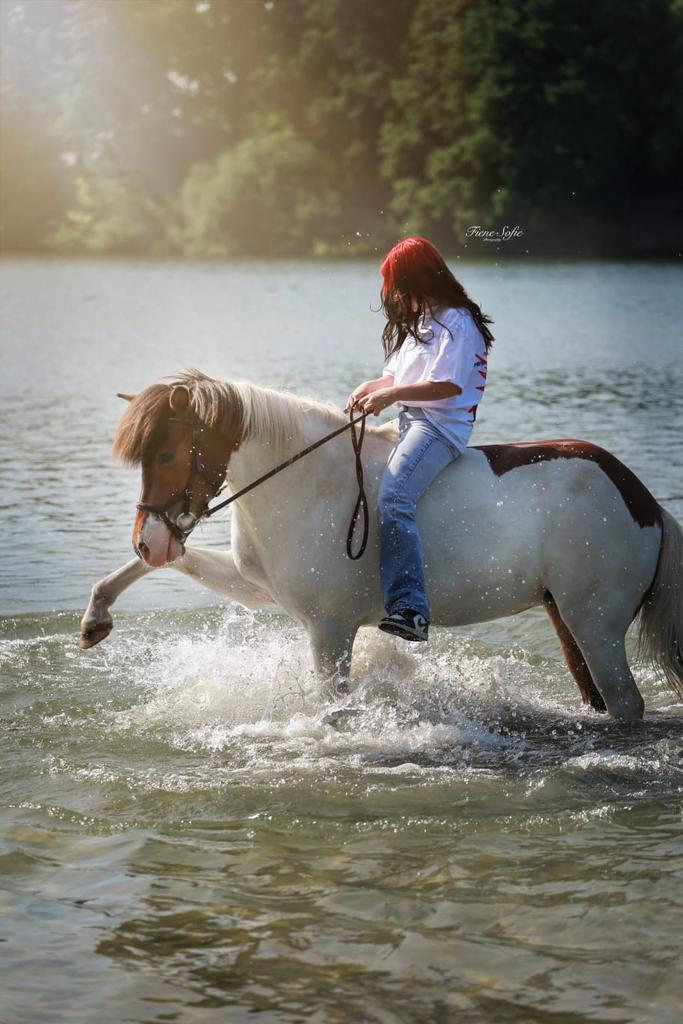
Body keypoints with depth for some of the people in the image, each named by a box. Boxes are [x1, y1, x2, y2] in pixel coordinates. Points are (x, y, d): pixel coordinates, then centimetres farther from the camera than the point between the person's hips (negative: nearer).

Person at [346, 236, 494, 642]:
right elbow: (396, 376, 24)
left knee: (393, 498, -30)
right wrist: (370, 388, 5)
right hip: (411, 422, 11)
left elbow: (447, 385, -19)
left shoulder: (456, 322, -9)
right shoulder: (418, 322, 22)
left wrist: (391, 395, -20)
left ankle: (410, 609, -38)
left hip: (441, 426, -11)